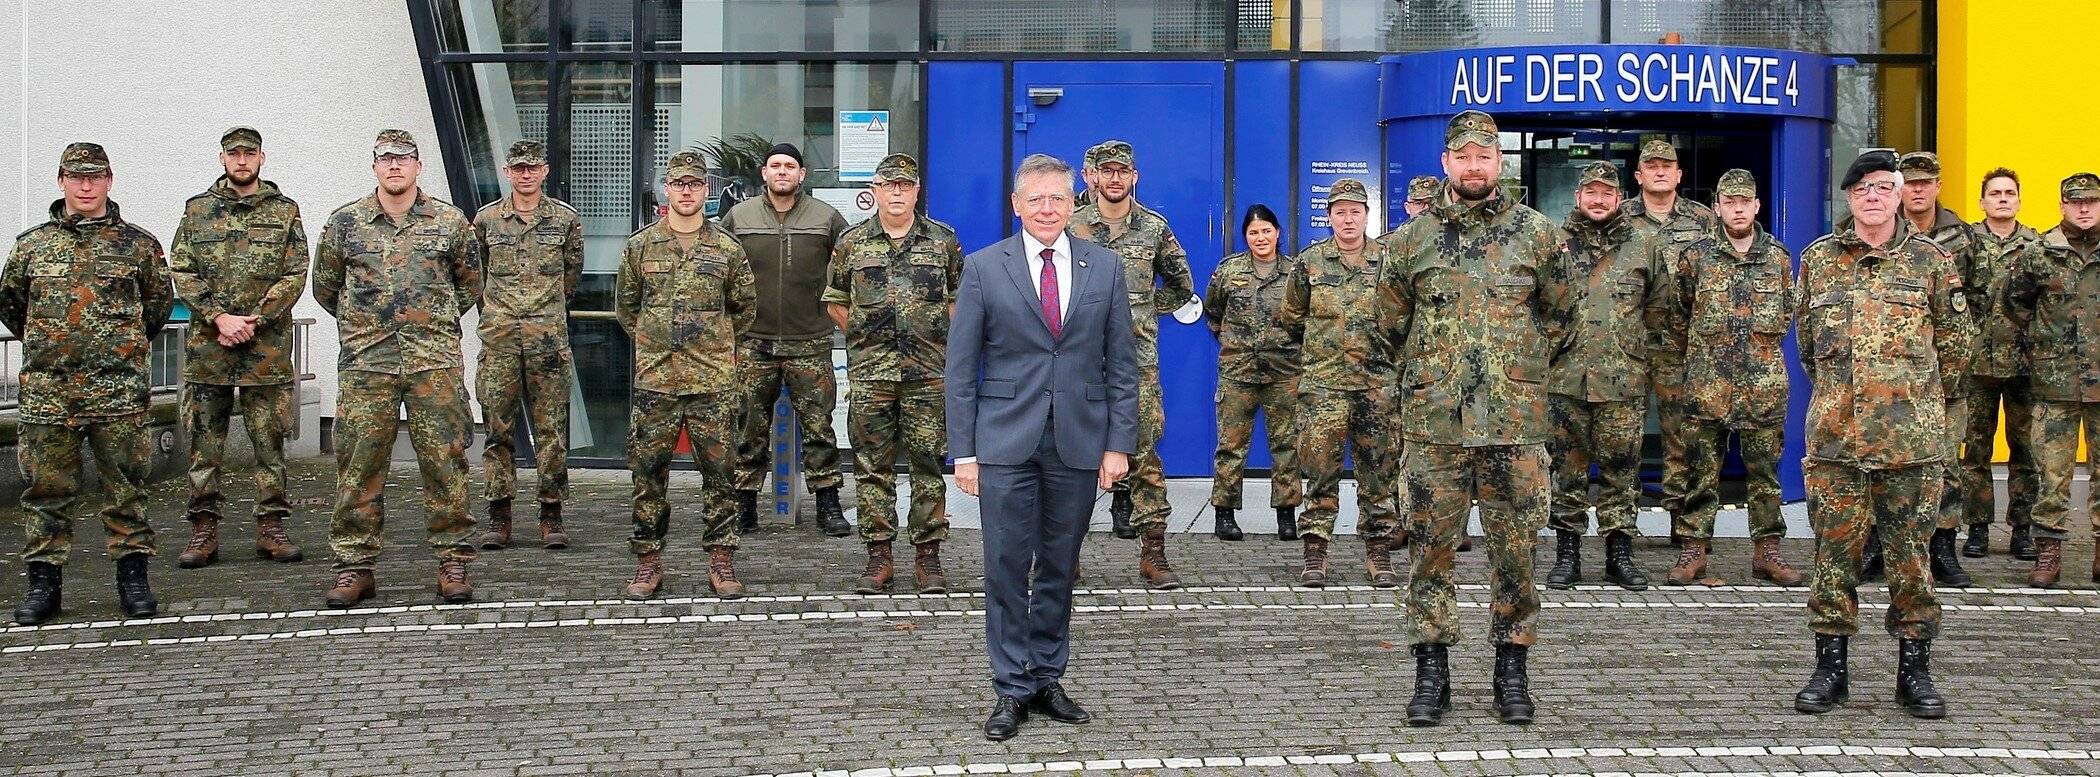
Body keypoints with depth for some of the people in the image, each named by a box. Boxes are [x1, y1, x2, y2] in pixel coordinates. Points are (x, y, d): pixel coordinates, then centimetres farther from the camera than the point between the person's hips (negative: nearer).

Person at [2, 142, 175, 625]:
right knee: (46, 489, 4)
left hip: (119, 390, -1)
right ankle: (44, 581, 11)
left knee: (126, 485, 2)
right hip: (45, 390, 1)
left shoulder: (137, 244, 5)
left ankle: (132, 576, 10)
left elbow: (160, 300, 17)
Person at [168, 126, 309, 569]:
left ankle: (271, 527, 8)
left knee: (269, 440, 2)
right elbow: (182, 272, 3)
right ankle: (204, 530, 8)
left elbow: (295, 277, 0)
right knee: (204, 441, 2)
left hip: (267, 346, -1)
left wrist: (253, 321, -11)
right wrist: (219, 318, -10)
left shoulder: (284, 211, 7)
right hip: (205, 346, 1)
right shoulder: (198, 210, 10)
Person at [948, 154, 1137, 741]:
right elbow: (961, 367, 2)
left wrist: (1119, 444, 0)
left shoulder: (1105, 268, 6)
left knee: (1059, 570, 8)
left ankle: (1047, 680, 19)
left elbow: (1121, 363, 7)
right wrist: (963, 450, -4)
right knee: (1007, 569, 0)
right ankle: (1012, 689, 8)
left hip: (1079, 444, 2)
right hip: (1007, 443, -1)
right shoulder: (984, 268, 2)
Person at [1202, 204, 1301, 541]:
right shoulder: (1228, 269, 3)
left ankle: (1286, 513, 10)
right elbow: (1211, 310, 18)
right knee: (1231, 442, 0)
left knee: (1286, 442, 3)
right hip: (1237, 370, 0)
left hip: (1285, 371, 0)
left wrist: (1293, 339, 8)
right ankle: (1224, 512, 7)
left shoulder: (1297, 271, 2)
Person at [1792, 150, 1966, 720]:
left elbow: (1954, 344, 12)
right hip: (1834, 432, 1)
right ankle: (1831, 665, 12)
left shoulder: (1930, 260, 5)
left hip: (1912, 435, -1)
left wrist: (1909, 388, 13)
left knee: (1910, 550, 3)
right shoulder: (1818, 258, 9)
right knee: (1835, 549, 4)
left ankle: (1914, 667, 12)